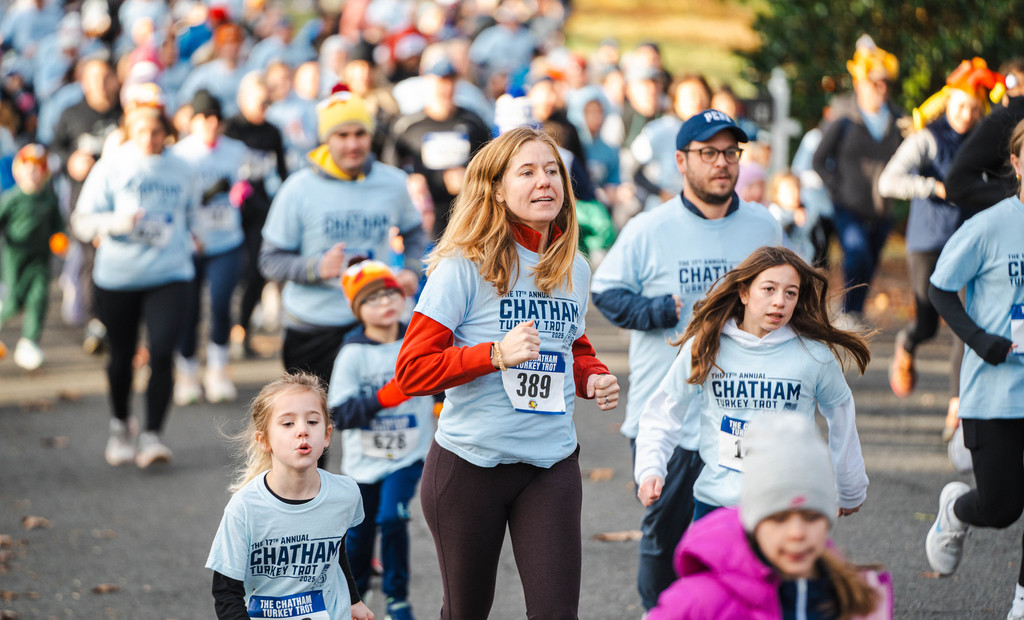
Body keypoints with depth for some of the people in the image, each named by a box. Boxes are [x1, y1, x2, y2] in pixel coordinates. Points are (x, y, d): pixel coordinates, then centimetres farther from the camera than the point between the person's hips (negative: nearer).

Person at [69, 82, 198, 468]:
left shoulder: (181, 172, 5)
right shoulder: (111, 168, -2)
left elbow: (190, 219, 21)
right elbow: (81, 223, -5)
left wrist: (181, 245, 11)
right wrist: (114, 223, -22)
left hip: (169, 276, 0)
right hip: (117, 277, 0)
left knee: (162, 352, -16)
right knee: (121, 356, 12)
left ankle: (152, 436, -11)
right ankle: (120, 428, 35)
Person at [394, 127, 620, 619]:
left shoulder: (573, 269, 7)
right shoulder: (466, 265, -10)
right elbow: (411, 370, -13)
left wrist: (593, 378, 2)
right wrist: (495, 354, -24)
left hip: (552, 465, 4)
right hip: (471, 463, -4)